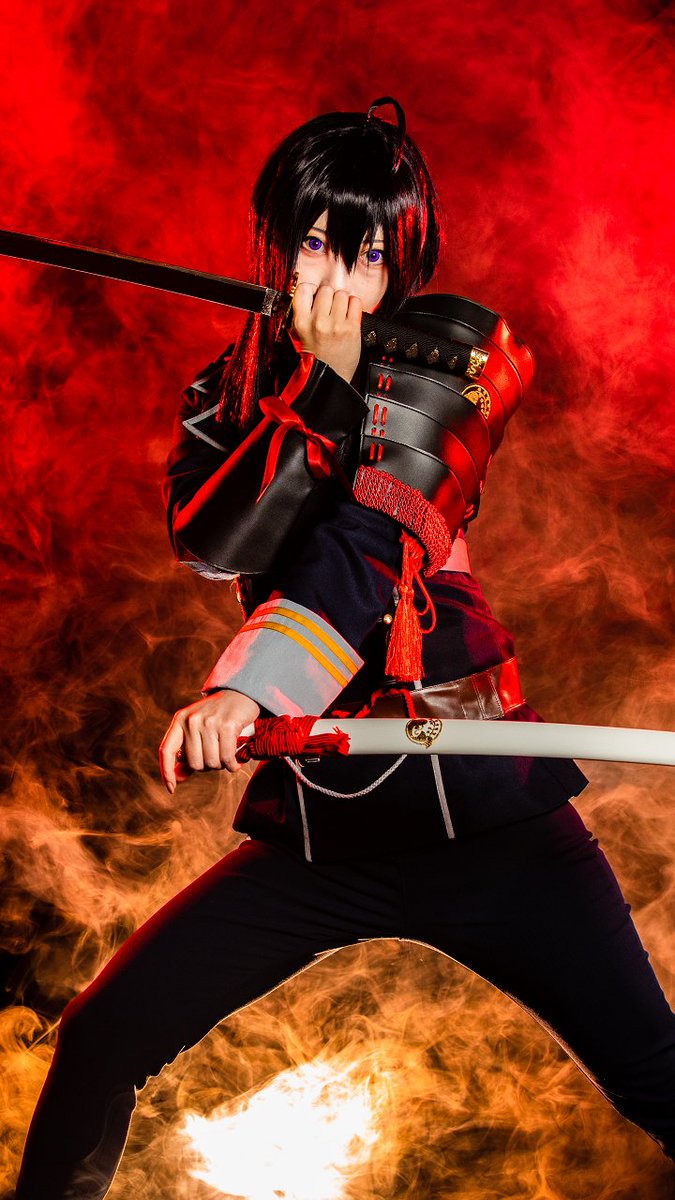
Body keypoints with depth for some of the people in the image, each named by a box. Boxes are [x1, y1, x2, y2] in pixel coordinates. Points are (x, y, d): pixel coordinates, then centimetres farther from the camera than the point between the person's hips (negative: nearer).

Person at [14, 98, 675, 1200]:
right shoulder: (235, 385, 11)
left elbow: (381, 533, -19)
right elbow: (208, 542, -7)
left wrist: (248, 683, -34)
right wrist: (319, 386, -15)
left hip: (476, 805, -3)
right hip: (313, 822, 3)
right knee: (100, 1045, -3)